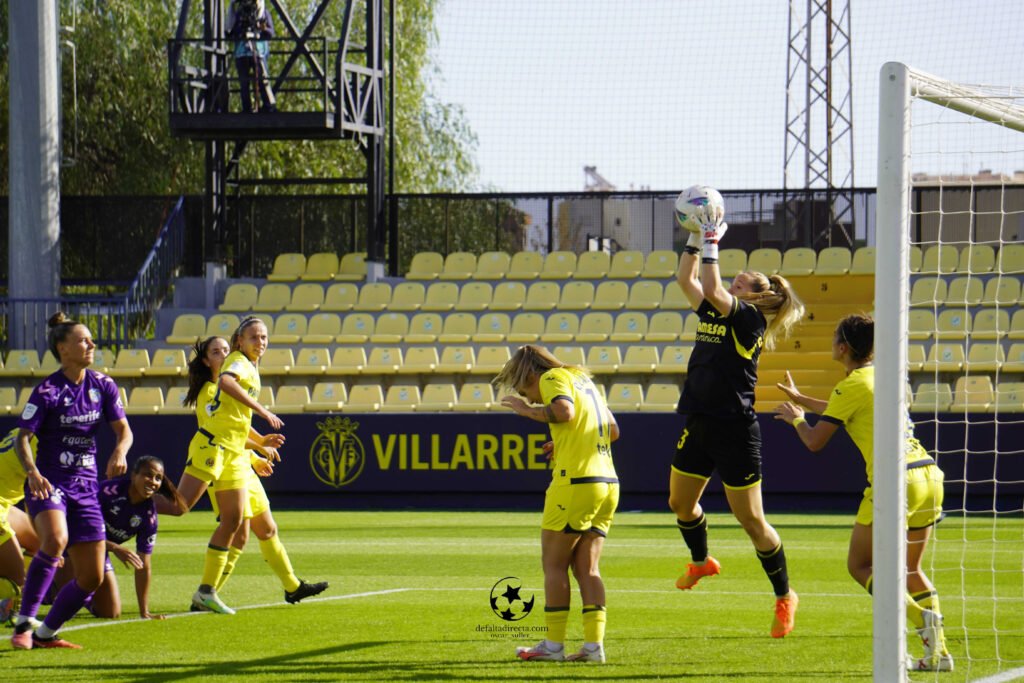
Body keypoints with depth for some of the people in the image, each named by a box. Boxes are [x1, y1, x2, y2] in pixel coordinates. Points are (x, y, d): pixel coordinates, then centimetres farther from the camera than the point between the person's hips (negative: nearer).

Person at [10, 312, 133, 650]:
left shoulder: (103, 386, 4)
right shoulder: (47, 391, -10)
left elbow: (123, 429, 3)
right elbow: (22, 437, -14)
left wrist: (120, 451, -21)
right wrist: (32, 473, -33)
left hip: (86, 487, 5)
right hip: (48, 483, -5)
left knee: (92, 578, 1)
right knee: (55, 539, -35)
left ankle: (46, 634, 21)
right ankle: (23, 624, -27)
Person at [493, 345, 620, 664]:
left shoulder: (553, 377, -3)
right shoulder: (583, 379, 22)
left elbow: (565, 411, -23)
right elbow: (613, 429, 24)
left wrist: (529, 410, -8)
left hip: (576, 481, -8)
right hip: (607, 483, 8)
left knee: (554, 564, 2)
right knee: (587, 568, 9)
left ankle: (553, 645, 3)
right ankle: (594, 645, 2)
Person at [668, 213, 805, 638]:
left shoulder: (751, 320, -11)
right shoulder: (714, 314, 11)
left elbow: (712, 289, -22)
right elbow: (687, 280, 14)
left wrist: (712, 243, -14)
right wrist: (696, 240, 7)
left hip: (735, 431, -8)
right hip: (699, 424, 8)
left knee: (751, 520, -3)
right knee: (681, 503, 21)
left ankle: (784, 596, 10)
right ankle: (700, 562, 49)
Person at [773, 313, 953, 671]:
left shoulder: (851, 386, -6)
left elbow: (815, 441, -4)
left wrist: (796, 418, 17)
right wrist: (799, 399, 50)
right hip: (928, 477, 7)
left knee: (860, 565, 5)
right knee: (910, 569, 18)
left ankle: (921, 618, -17)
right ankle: (938, 651, 5)